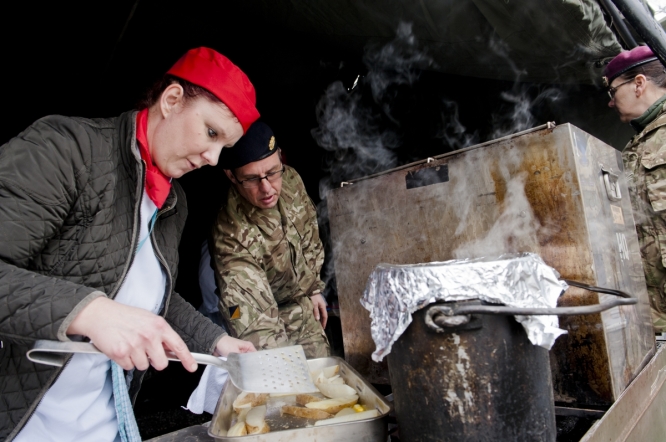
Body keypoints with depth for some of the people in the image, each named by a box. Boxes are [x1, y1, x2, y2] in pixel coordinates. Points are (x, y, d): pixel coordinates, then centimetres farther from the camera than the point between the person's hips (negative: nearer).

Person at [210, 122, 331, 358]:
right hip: (274, 319, -5)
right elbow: (257, 323, -38)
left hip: (305, 309, 5)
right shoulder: (232, 236, -35)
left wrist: (315, 288, 8)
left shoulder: (291, 181, -17)